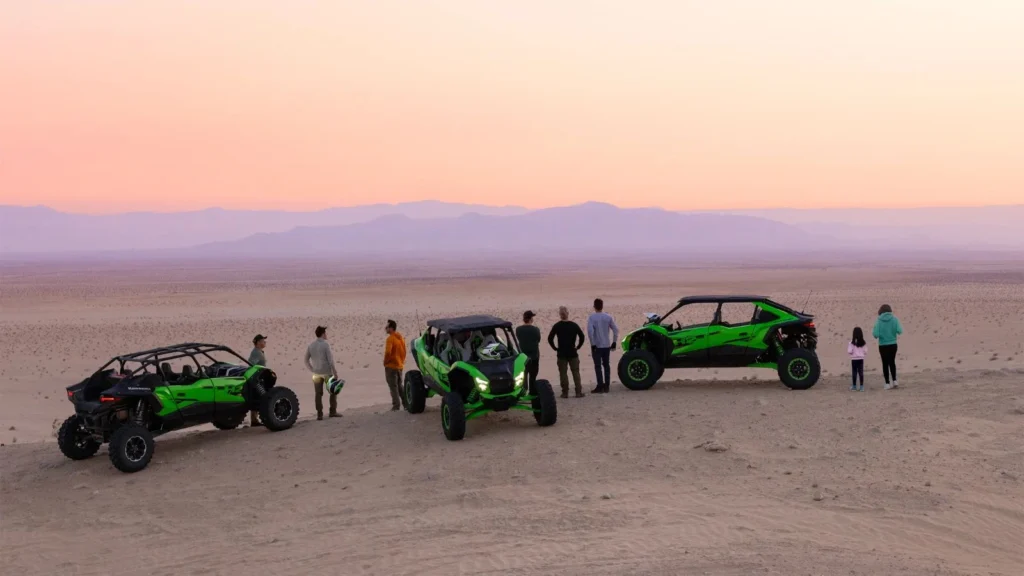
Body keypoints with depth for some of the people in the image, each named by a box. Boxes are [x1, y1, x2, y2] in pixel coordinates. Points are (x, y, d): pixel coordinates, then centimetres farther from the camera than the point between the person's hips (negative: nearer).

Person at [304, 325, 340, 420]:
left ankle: (319, 414, 3)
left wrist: (312, 370, 15)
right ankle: (333, 412, 10)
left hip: (316, 373, 4)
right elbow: (330, 359, -16)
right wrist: (335, 372, -11)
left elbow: (306, 360, 7)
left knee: (318, 394, 6)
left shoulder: (311, 345, 3)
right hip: (327, 372, -4)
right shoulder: (326, 345, -13)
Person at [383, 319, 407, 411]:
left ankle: (396, 405, -1)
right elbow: (403, 352, 13)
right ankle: (406, 403, 17)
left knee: (393, 386, -1)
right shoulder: (401, 338, 9)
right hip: (400, 366, 8)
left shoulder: (390, 338, -17)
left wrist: (385, 362, -10)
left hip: (391, 366, -8)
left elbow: (388, 352, -25)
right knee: (399, 385, 17)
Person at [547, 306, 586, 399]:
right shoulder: (574, 325, -3)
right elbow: (582, 337, -7)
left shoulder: (557, 326, -5)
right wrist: (577, 347, 2)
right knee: (576, 372, 6)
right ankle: (578, 392, 4)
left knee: (563, 373, 5)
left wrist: (555, 348, 0)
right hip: (573, 353, 1)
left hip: (561, 354, -1)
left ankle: (565, 393, 4)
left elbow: (550, 338, -9)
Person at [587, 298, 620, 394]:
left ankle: (600, 387, -1)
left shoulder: (592, 317, -10)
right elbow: (616, 330, -1)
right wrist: (614, 342, 7)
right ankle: (606, 386, 14)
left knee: (598, 366, 1)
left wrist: (593, 344, -14)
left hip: (597, 346, -4)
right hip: (607, 345, 4)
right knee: (606, 365, 12)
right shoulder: (608, 317, 1)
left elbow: (590, 331, -21)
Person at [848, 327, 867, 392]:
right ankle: (861, 386, 5)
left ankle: (854, 386, 16)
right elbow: (865, 352, 0)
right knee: (861, 372, 6)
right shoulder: (863, 343, -2)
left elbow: (849, 351, -16)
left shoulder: (852, 342, -12)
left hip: (854, 359, -2)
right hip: (861, 359, 2)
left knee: (854, 372, 7)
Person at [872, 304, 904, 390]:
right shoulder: (894, 319, -5)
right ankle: (894, 380, 13)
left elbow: (876, 334, -16)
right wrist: (898, 334, 8)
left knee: (885, 363, 9)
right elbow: (899, 331, -15)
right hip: (893, 344, 1)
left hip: (883, 346, -1)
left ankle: (887, 383, 10)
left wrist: (872, 333, 7)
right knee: (892, 362, 19)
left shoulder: (879, 321, -8)